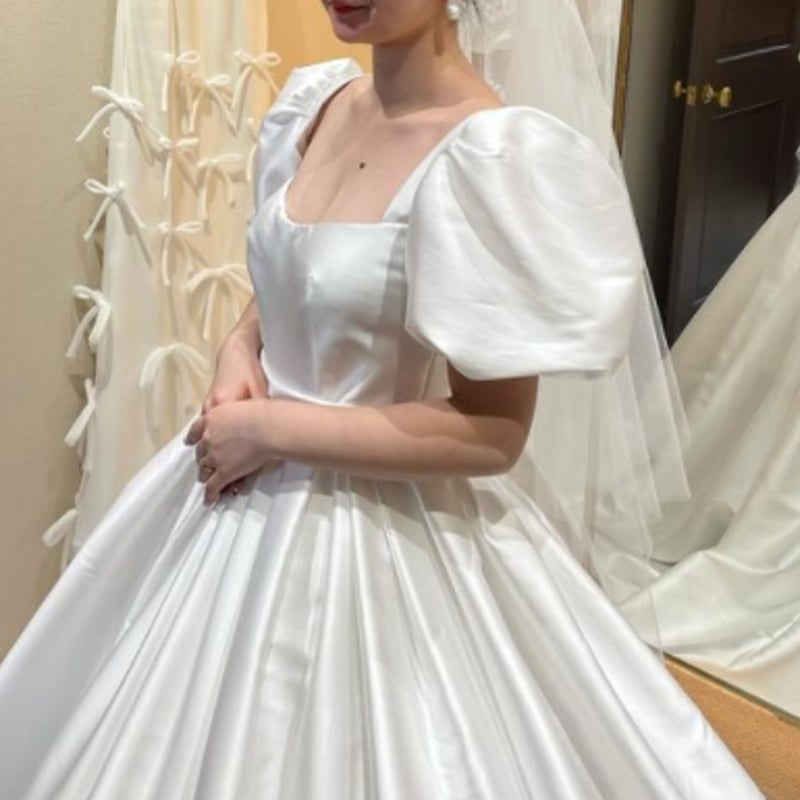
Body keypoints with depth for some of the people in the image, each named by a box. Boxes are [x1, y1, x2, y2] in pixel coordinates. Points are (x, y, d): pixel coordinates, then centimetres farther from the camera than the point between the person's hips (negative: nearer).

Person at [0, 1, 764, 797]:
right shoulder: (312, 99, 1)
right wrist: (239, 350, -5)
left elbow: (491, 434, -22)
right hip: (253, 491, 8)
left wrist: (270, 429, -19)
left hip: (386, 527, -7)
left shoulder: (492, 158, -23)